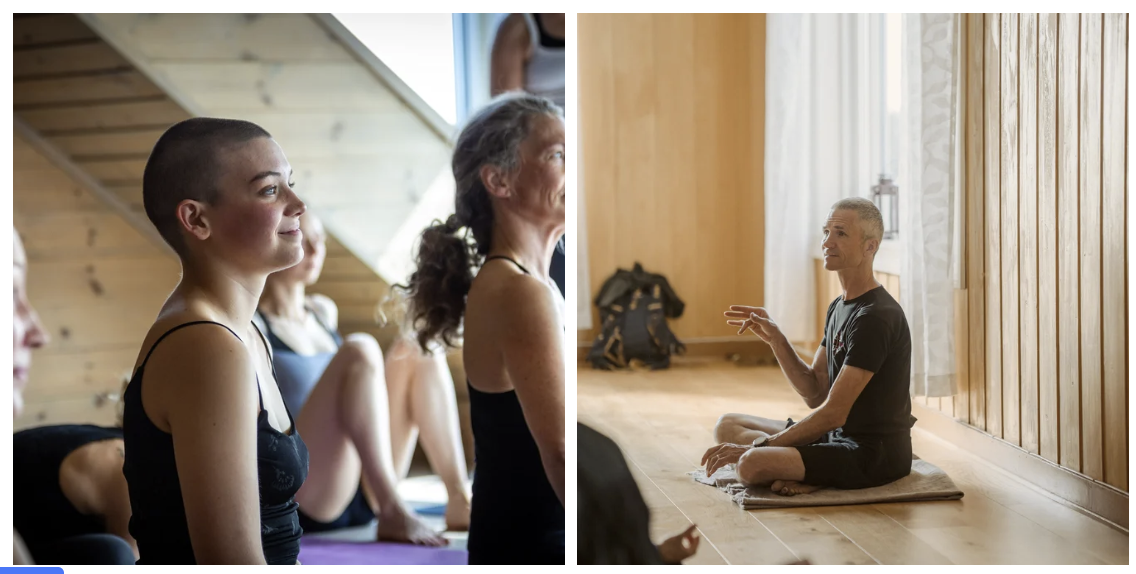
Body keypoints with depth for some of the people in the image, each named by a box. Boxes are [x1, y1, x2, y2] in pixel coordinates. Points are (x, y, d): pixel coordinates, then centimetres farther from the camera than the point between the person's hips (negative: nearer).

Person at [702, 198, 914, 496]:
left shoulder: (876, 317, -19)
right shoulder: (839, 307, 13)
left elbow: (834, 413, -21)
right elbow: (815, 394, 11)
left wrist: (759, 446, -17)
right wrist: (775, 338, -3)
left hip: (875, 452, -11)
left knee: (751, 465, -30)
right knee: (727, 425, 10)